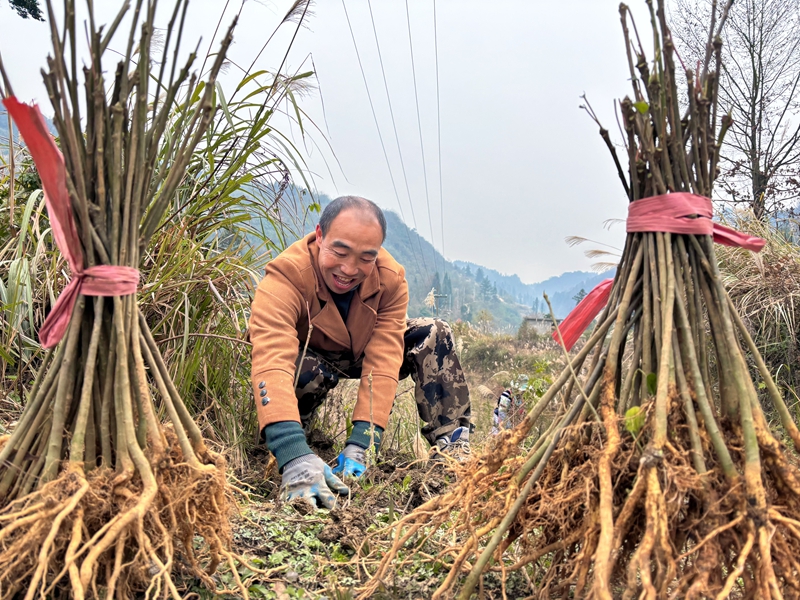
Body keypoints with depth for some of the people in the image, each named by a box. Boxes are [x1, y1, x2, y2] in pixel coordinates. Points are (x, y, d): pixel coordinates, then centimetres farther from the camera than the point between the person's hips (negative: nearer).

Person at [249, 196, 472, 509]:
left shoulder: (391, 279, -26)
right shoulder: (285, 277, -38)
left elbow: (383, 362, -33)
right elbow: (271, 362, -52)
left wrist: (359, 445, -44)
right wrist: (295, 457, -65)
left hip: (361, 352, 3)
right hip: (306, 356, -3)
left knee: (433, 335, -19)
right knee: (304, 370, -38)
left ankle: (453, 447, -16)